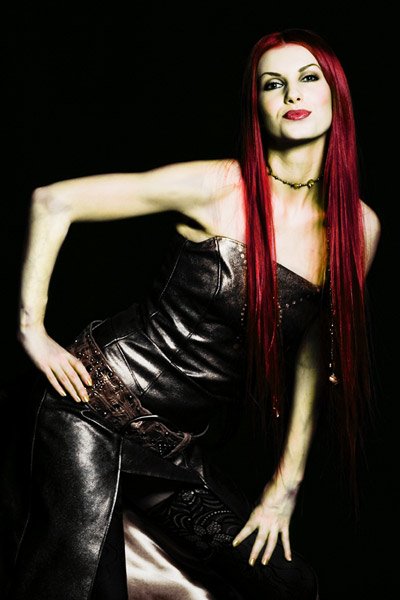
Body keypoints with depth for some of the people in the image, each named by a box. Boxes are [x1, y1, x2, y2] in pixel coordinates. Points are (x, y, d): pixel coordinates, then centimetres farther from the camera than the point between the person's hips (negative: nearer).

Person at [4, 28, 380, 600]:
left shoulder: (360, 228, 1)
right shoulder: (218, 186, -11)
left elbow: (314, 359, 9)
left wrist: (284, 487, 8)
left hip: (180, 448, 5)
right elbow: (53, 201, -6)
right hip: (96, 408, -4)